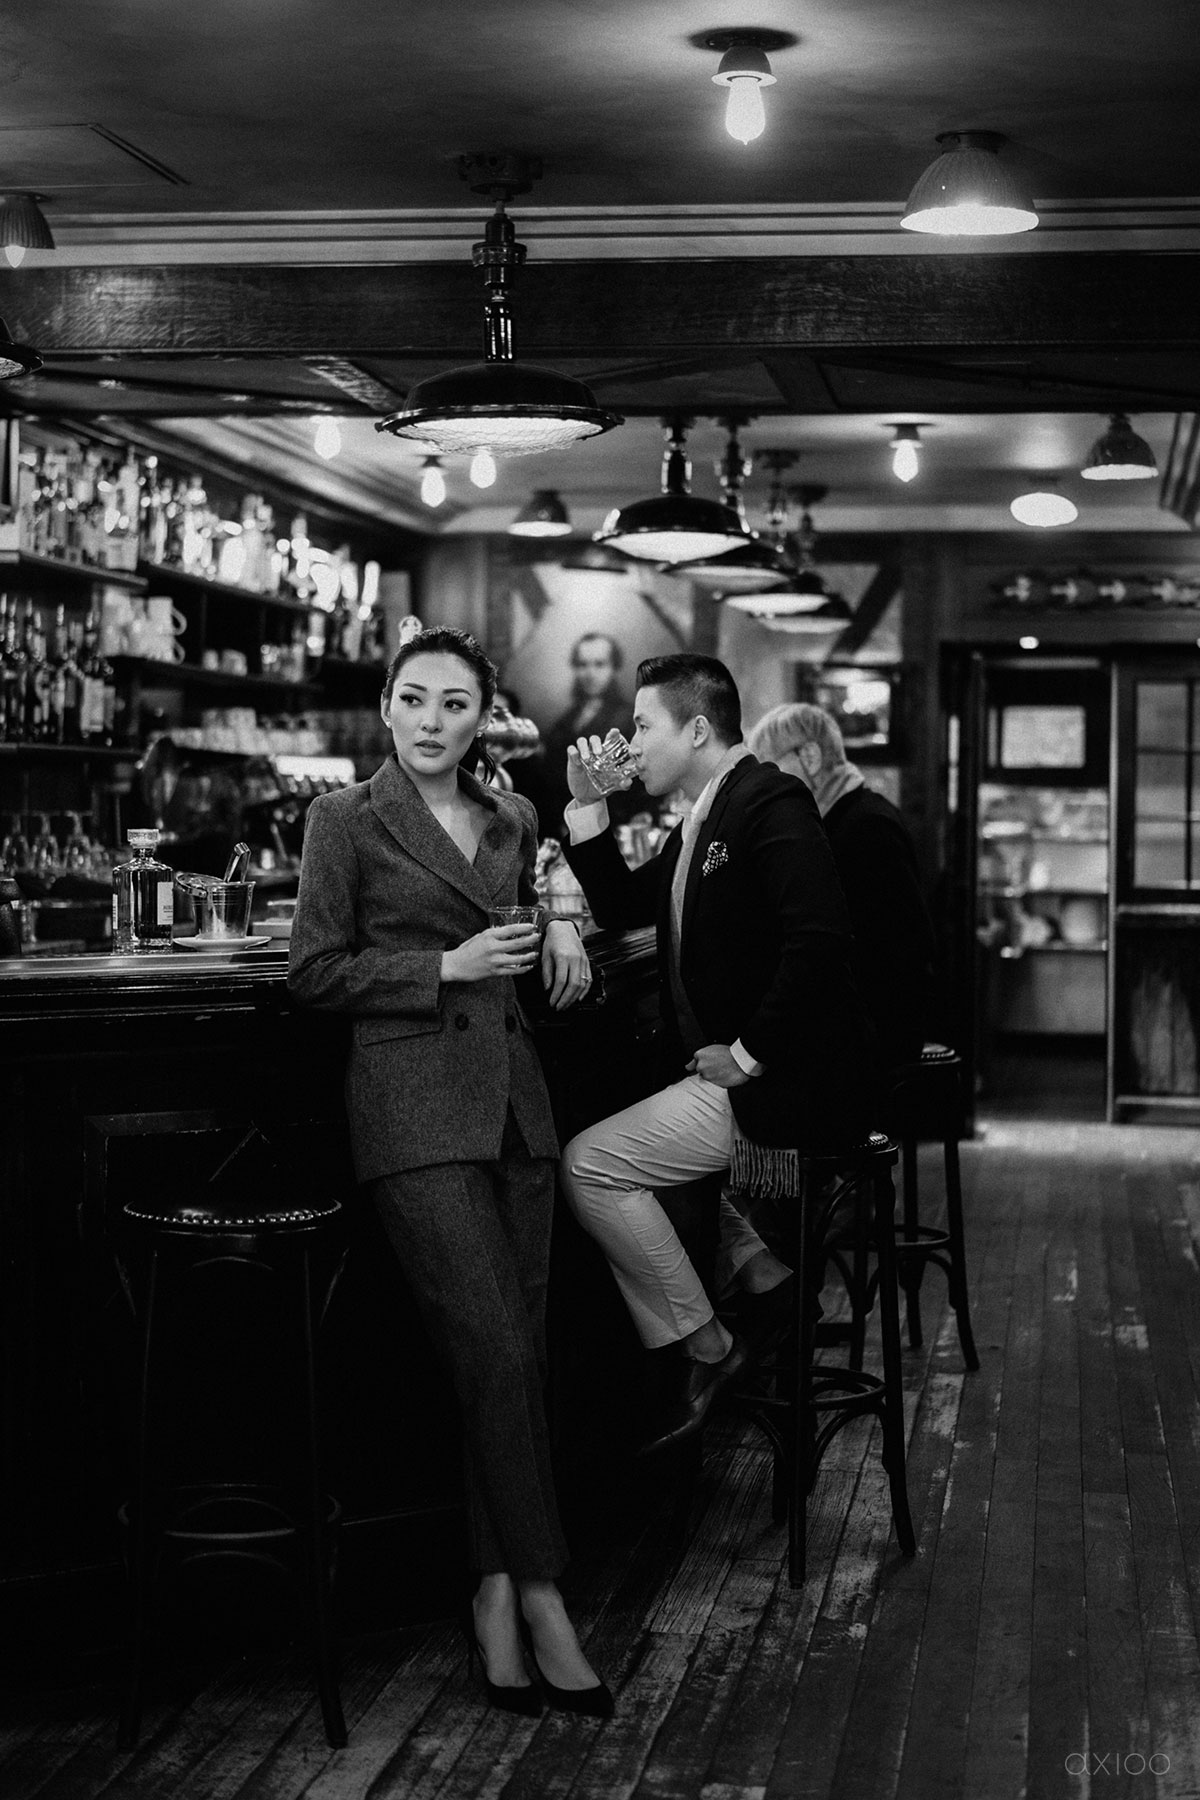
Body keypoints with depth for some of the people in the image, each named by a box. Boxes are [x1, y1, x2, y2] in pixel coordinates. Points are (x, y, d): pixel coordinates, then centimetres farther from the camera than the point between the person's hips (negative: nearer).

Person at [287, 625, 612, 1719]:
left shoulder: (514, 821, 14)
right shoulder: (348, 819, 0)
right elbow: (314, 972, -2)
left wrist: (561, 930, 6)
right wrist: (447, 965, -10)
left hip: (513, 1100, 6)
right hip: (415, 1106, -6)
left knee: (519, 1350, 3)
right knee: (497, 1351, -13)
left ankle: (495, 1594, 11)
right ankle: (540, 1595, -3)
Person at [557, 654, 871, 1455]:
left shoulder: (771, 803, -17)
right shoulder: (706, 819, 14)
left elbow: (819, 938, -29)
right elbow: (626, 906, 21)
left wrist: (749, 1055, -24)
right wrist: (589, 811, 9)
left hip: (777, 1085, -11)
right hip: (731, 1069, 11)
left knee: (590, 1163, -12)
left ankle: (707, 1349, -2)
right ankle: (760, 1267, 22)